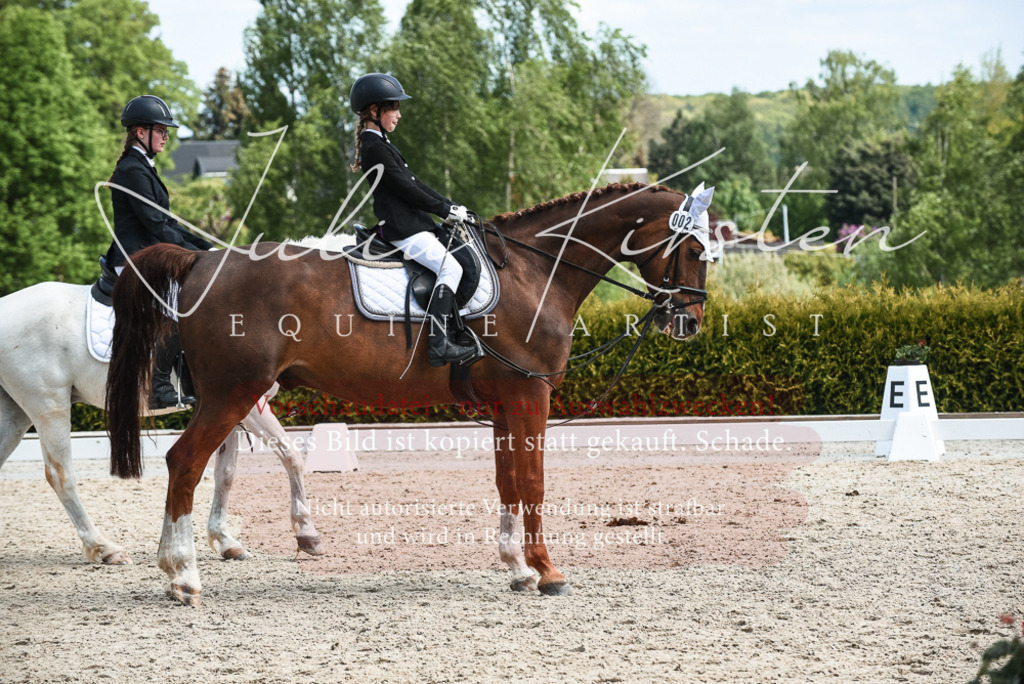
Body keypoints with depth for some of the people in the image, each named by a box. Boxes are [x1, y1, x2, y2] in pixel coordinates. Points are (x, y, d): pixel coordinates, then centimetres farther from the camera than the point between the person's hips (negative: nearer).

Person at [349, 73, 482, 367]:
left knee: (450, 267, 10)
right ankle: (438, 344, -27)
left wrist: (449, 205, 13)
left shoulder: (380, 144, 19)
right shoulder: (375, 148, -15)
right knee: (450, 268, -21)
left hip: (410, 223, 11)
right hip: (402, 228, -11)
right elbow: (406, 189, -17)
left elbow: (413, 182, 20)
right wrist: (445, 210, -10)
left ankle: (454, 340, 7)